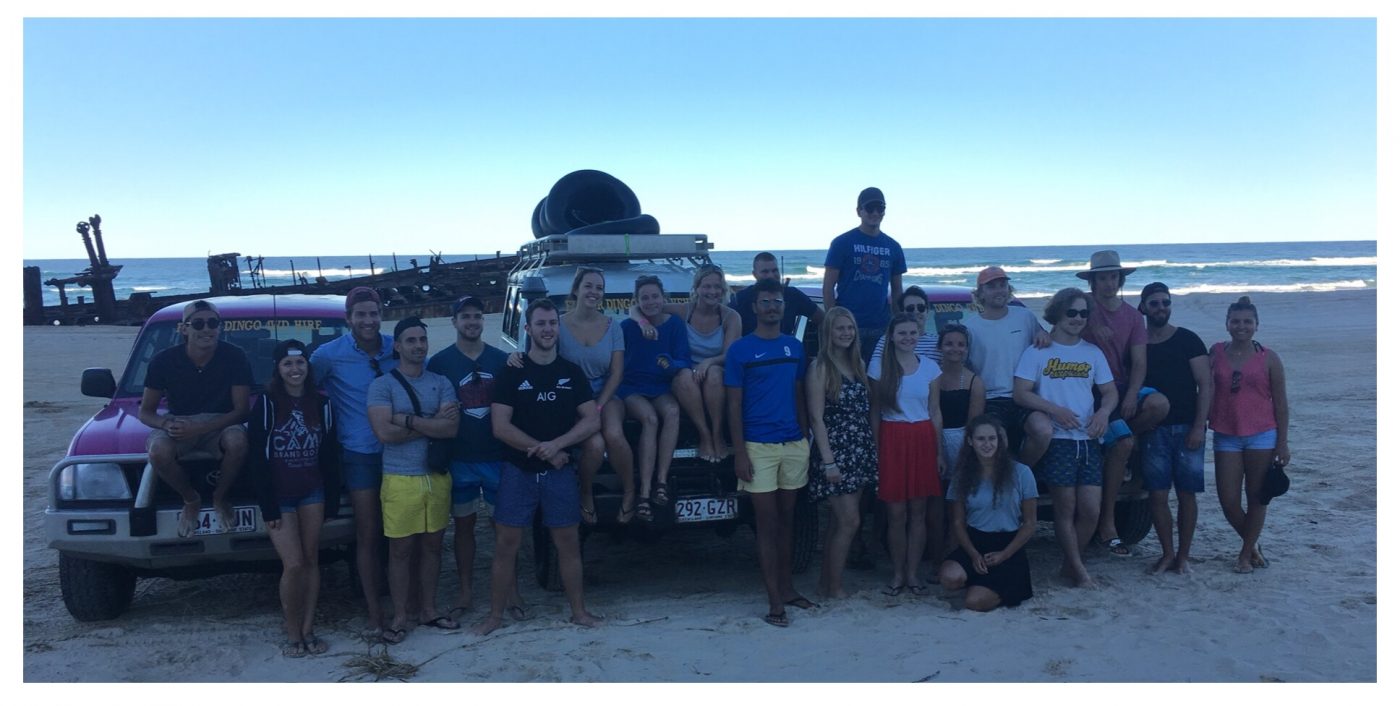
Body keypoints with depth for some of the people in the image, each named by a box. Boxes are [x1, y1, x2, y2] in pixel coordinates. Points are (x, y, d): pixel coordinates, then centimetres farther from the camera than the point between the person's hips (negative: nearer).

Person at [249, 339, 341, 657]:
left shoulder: (321, 404, 4)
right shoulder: (267, 404, -7)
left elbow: (330, 455, 7)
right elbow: (257, 459, -9)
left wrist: (332, 498, 3)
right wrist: (268, 506, -12)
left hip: (312, 493, 4)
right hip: (279, 496, -3)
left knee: (311, 560, 6)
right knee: (293, 564, -7)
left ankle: (307, 629, 14)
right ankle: (292, 633, 8)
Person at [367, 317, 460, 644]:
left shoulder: (442, 383, 6)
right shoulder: (382, 386, -4)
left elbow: (451, 429, -7)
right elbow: (384, 433, -16)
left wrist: (408, 421, -14)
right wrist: (431, 424, -10)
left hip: (438, 476, 3)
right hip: (400, 480, -3)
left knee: (432, 545, 11)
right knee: (401, 549, 3)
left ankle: (429, 610, 24)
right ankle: (400, 617, 14)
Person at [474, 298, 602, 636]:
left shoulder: (572, 373, 7)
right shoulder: (512, 373, 0)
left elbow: (592, 421, 1)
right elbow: (500, 426, -7)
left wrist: (556, 444, -14)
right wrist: (544, 451, -11)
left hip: (561, 472, 2)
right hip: (518, 471, -1)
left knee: (568, 543, 6)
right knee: (506, 544, 0)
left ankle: (578, 611, 17)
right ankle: (495, 615, 10)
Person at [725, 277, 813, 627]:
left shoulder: (795, 347, 9)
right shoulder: (741, 349, -3)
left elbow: (799, 397, 14)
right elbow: (734, 406, -4)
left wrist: (806, 438, 8)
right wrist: (740, 453, -11)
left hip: (794, 444, 4)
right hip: (758, 446, -4)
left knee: (786, 519, 11)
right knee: (767, 522, -1)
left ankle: (787, 588, 21)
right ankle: (775, 600, 1)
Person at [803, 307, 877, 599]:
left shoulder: (858, 364, 12)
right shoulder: (820, 367, -9)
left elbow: (866, 413, 14)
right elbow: (817, 418, -13)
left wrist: (873, 451, 8)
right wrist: (828, 461, -18)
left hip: (860, 451, 7)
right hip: (835, 452, -7)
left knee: (839, 520, 10)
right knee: (850, 521, -7)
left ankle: (826, 580, 18)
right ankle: (833, 586, 4)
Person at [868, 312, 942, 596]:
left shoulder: (929, 367, 7)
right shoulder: (879, 367, 1)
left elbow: (935, 412, 9)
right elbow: (874, 412, 2)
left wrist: (939, 450, 4)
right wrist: (875, 450, -4)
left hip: (922, 440, 2)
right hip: (892, 440, -2)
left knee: (918, 512, 3)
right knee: (896, 512, -1)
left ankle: (913, 573, 12)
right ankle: (898, 573, 9)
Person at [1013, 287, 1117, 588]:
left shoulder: (1093, 352, 15)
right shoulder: (1037, 352, 1)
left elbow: (1110, 392, 16)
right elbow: (1020, 393, -6)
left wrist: (1103, 412, -6)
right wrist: (1055, 410, -18)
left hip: (1088, 440, 4)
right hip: (1057, 440, -4)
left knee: (1090, 510, 0)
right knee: (1066, 507, -3)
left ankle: (1070, 565, 18)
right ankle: (1078, 569, 8)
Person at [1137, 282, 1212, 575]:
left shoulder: (1188, 340, 1)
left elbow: (1205, 385, -2)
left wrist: (1198, 426, -11)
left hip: (1186, 429, -2)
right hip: (1153, 429, 2)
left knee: (1186, 494, 2)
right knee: (1157, 494, 0)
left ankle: (1183, 555, 12)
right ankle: (1167, 553, 13)